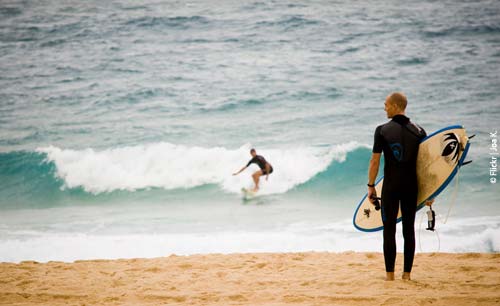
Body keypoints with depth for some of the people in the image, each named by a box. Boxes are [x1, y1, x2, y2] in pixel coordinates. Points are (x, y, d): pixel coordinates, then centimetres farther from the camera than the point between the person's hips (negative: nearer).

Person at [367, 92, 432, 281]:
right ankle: (407, 273, 9)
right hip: (411, 187, 3)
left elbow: (375, 161, -5)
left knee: (389, 230, 3)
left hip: (390, 187, -2)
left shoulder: (382, 131, -5)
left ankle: (390, 273, 2)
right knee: (409, 230, 8)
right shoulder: (419, 131, 3)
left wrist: (371, 186, 4)